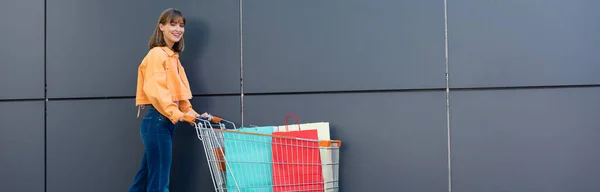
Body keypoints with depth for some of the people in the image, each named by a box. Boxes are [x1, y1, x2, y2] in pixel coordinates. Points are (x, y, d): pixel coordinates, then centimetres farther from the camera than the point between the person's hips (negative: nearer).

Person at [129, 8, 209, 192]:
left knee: (146, 177, 13)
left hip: (166, 121, 9)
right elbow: (156, 91, -19)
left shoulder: (173, 57, 19)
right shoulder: (157, 54, -9)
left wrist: (192, 114, 5)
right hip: (158, 121, -9)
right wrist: (178, 115, -29)